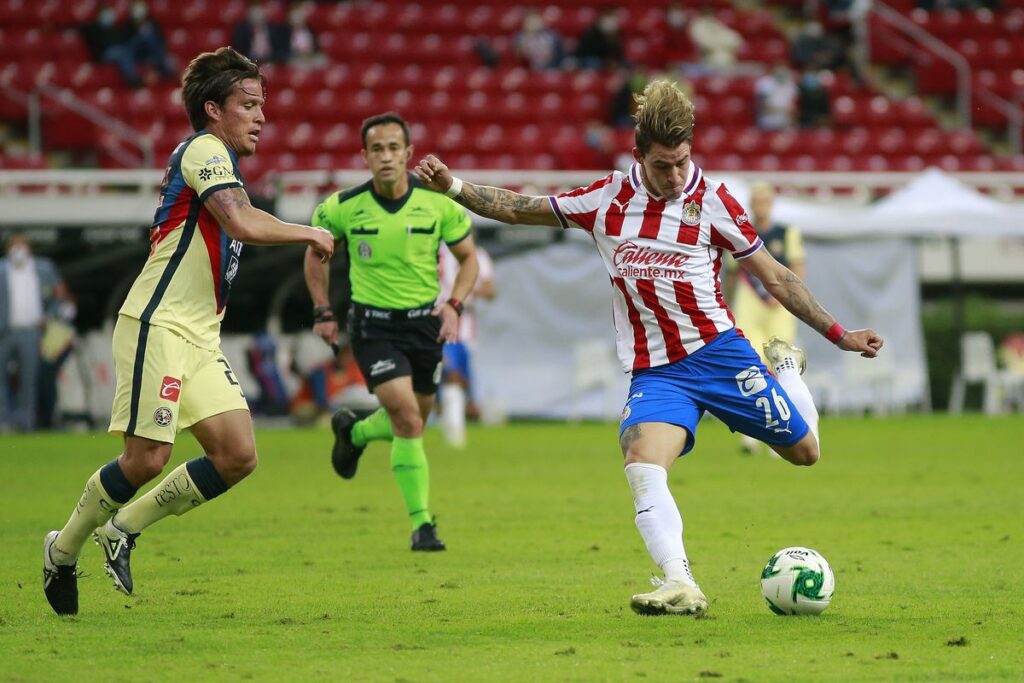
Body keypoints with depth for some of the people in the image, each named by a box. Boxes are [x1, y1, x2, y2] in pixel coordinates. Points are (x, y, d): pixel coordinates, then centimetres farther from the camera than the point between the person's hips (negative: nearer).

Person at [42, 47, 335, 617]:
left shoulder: (220, 161, 19)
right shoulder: (204, 149, -11)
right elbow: (242, 224, -25)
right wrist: (307, 233, -12)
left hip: (200, 336, 9)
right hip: (158, 327, -9)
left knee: (238, 456, -2)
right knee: (147, 459, -12)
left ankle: (124, 528, 12)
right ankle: (63, 551, 10)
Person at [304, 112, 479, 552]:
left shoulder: (438, 204, -8)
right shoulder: (344, 208, -10)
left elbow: (468, 257, 5)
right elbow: (315, 251, 9)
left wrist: (454, 305, -10)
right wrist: (322, 312, 5)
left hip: (425, 321, 3)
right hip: (373, 325, -3)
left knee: (413, 421, 13)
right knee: (408, 419, -17)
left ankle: (353, 432, 46)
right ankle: (421, 524, -8)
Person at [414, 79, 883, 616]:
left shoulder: (712, 202, -4)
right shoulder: (607, 199, 2)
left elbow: (775, 277, 2)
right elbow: (518, 210, 10)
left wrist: (840, 335, 1)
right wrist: (453, 188, -2)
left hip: (717, 352, -1)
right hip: (654, 371, 1)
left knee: (804, 452, 7)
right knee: (642, 464, -28)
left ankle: (785, 369, 39)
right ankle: (679, 585, -36)